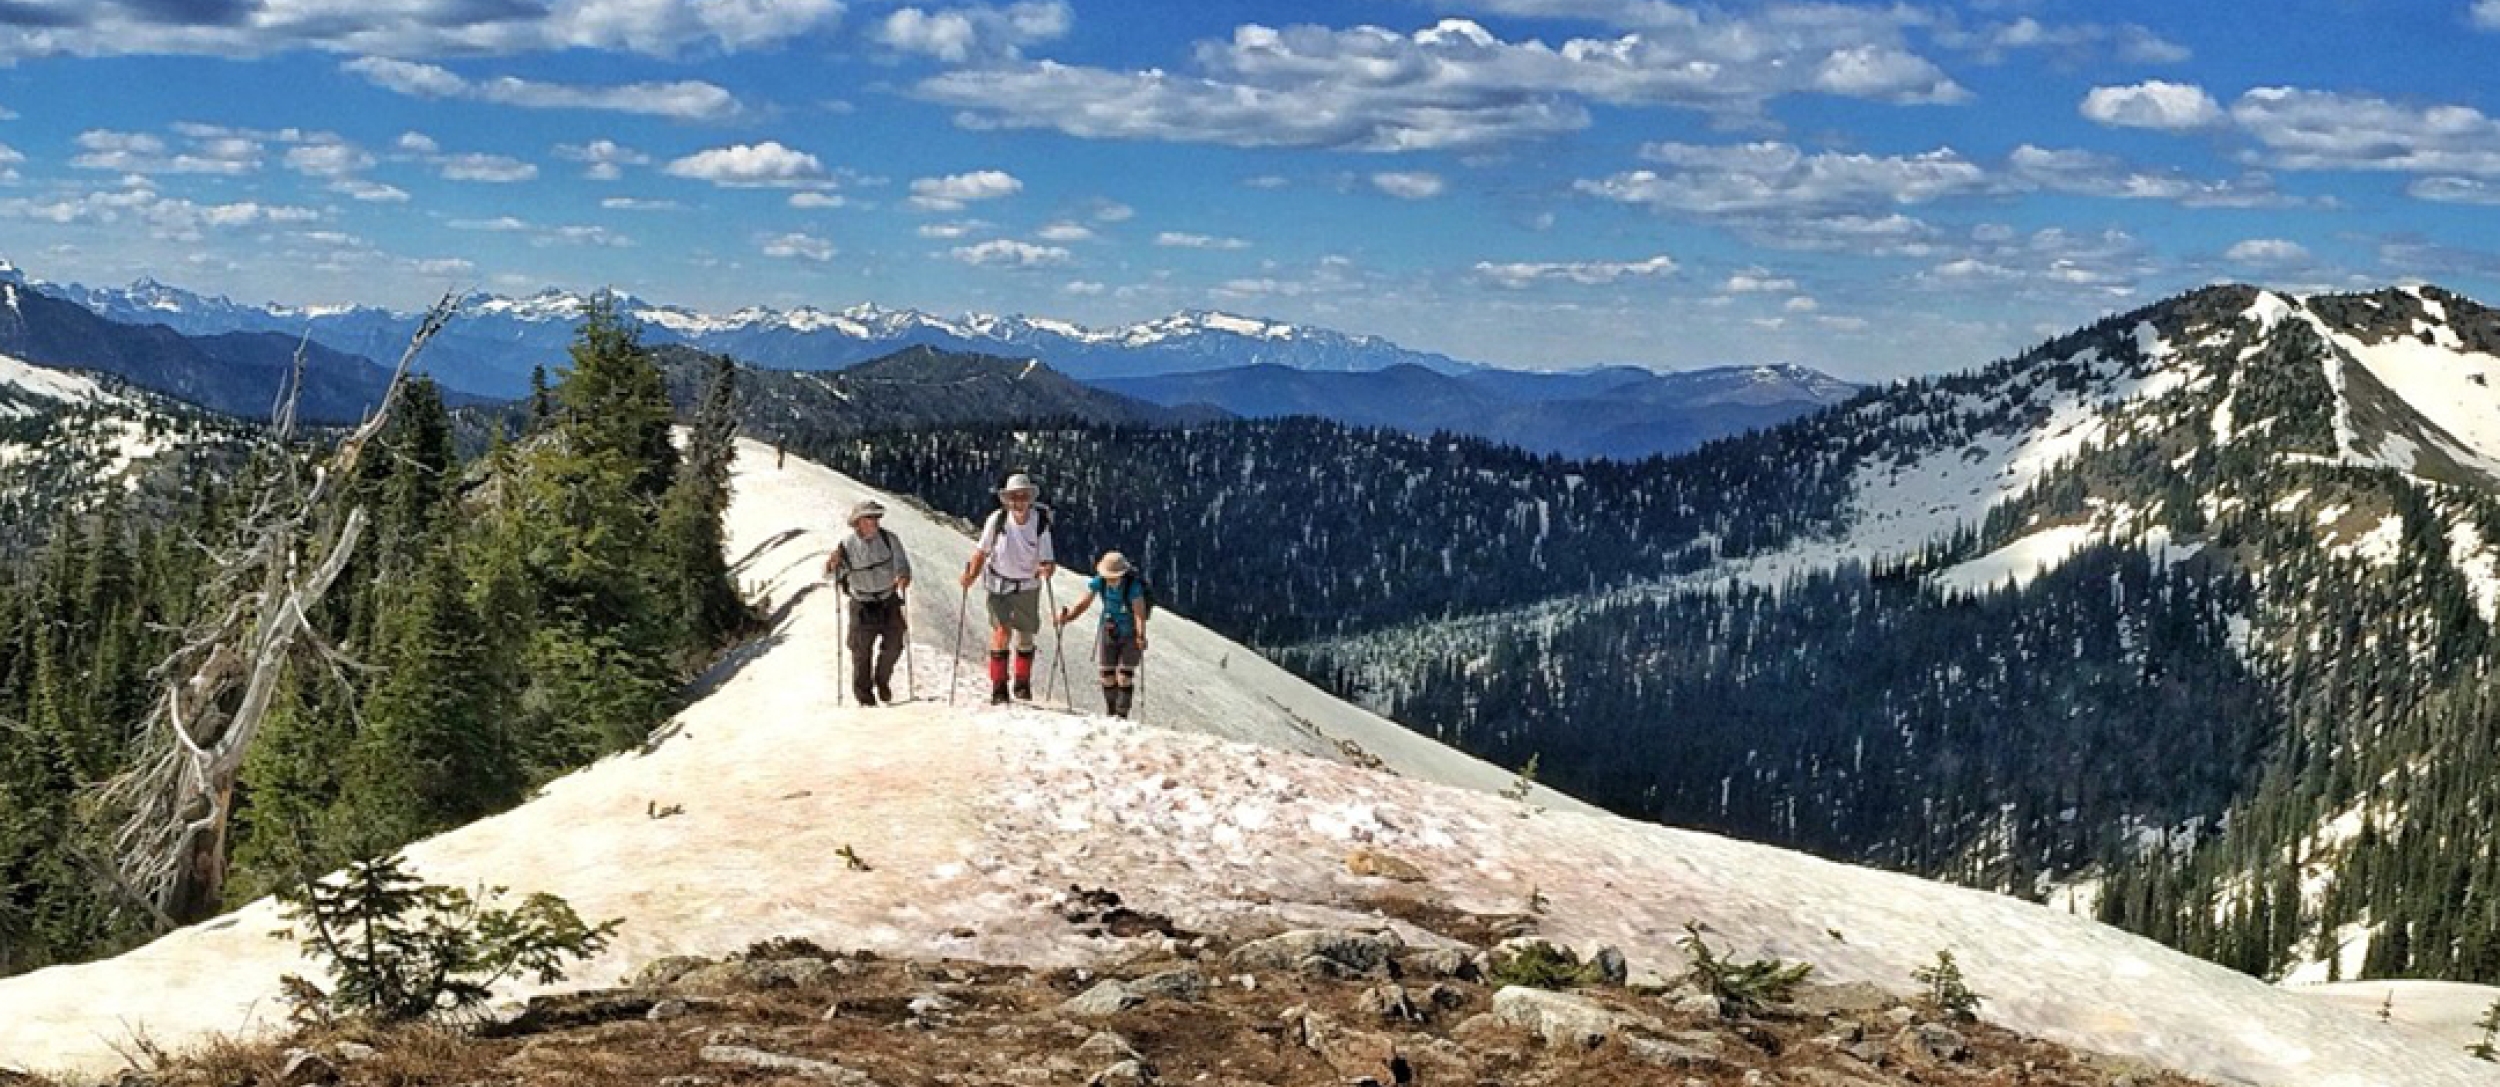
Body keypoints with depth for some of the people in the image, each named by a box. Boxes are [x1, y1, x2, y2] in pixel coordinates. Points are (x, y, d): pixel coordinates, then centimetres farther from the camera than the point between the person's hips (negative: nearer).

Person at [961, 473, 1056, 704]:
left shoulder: (1040, 523, -17)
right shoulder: (998, 519, -17)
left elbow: (1046, 561, -15)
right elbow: (982, 550, -6)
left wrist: (1047, 569, -37)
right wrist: (972, 574, -15)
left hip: (1028, 585, 1)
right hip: (1000, 583, -1)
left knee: (1025, 635, 10)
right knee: (1001, 630, -14)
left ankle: (1023, 683, 29)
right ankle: (998, 687, -9)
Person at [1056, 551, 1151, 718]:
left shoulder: (1133, 585, -27)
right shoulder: (1099, 582, -14)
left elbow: (1139, 613, -35)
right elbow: (1083, 603, -16)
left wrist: (1141, 636, -48)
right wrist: (1068, 616, -33)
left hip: (1131, 635, -5)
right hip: (1109, 633, 5)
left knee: (1124, 676, -13)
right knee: (1107, 675, 4)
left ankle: (1121, 714, -7)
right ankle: (1111, 713, 18)